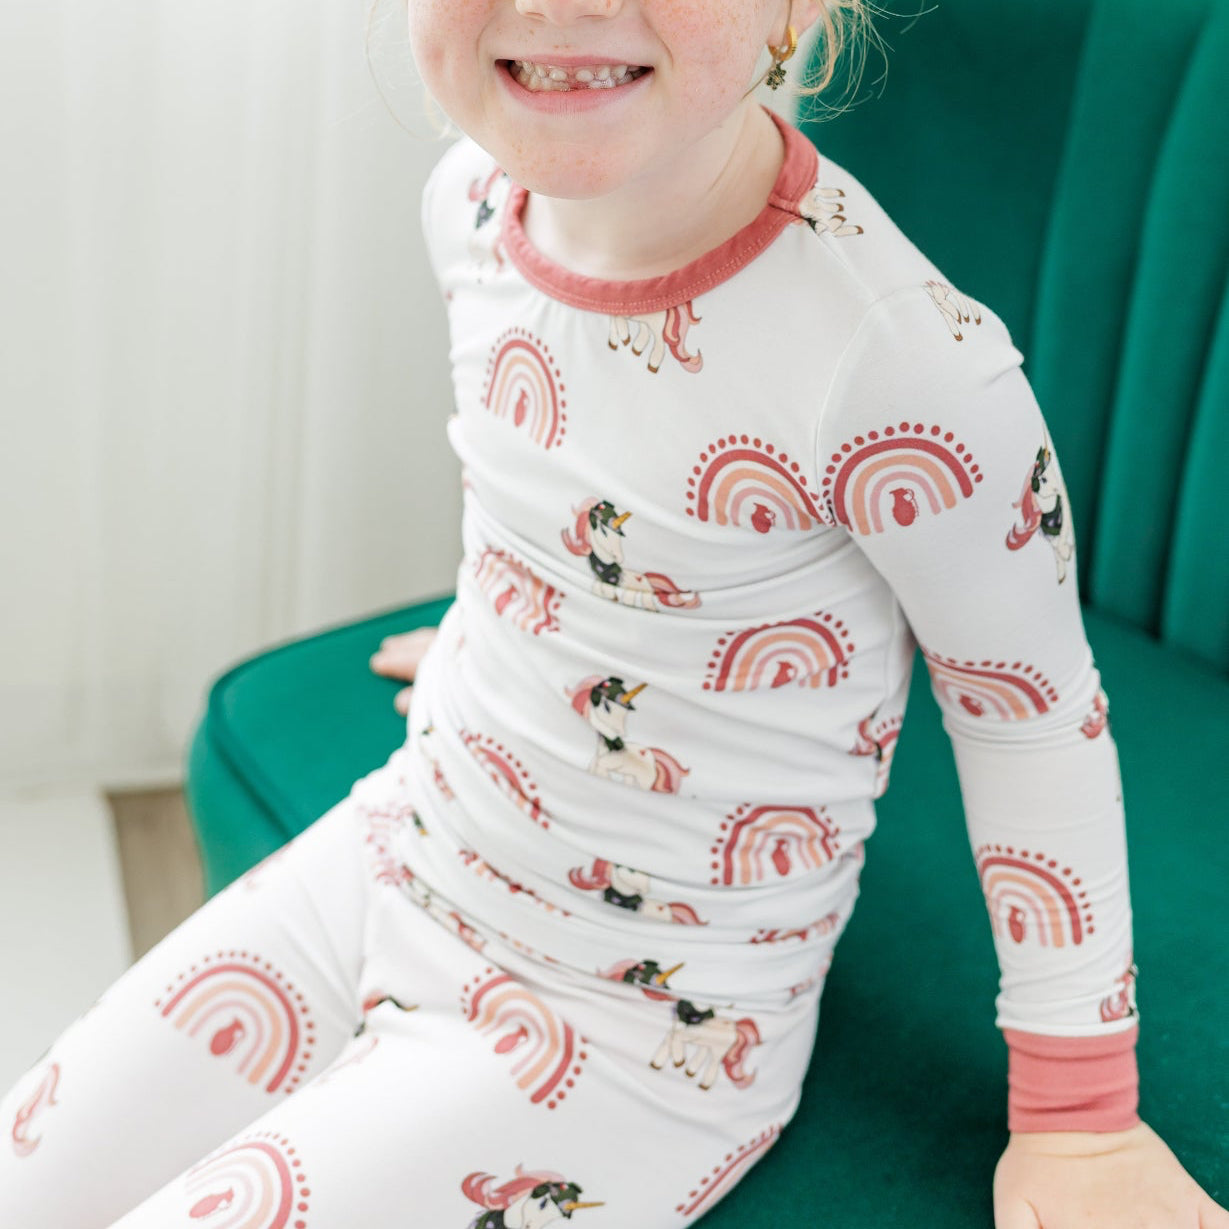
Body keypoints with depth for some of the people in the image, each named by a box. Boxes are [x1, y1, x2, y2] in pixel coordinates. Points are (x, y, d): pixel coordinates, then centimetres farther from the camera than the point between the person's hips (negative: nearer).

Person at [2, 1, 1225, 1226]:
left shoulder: (898, 357, -30)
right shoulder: (473, 201, -8)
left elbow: (1036, 714, -15)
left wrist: (1079, 1112, -7)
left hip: (632, 1032, -6)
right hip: (386, 859, 6)